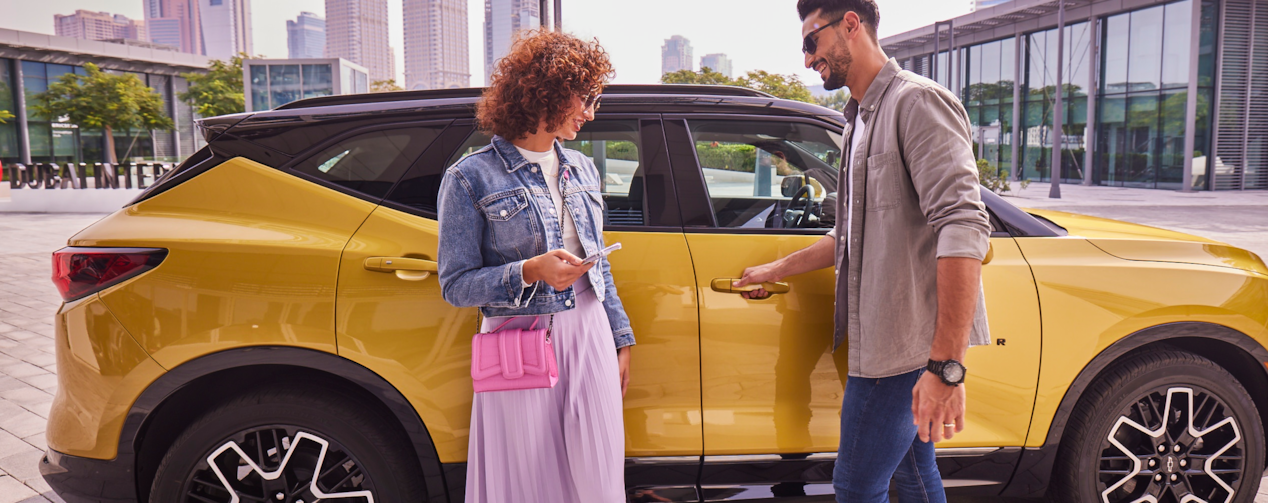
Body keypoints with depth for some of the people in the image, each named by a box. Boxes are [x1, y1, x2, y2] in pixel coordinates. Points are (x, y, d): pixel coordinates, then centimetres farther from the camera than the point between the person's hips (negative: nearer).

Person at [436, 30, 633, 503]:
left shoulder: (582, 169, 11)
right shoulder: (471, 177, -7)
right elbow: (455, 286, -7)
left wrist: (621, 339, 16)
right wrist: (531, 272, -21)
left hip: (590, 338, 5)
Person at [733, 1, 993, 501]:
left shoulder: (917, 101, -14)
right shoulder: (861, 120, 18)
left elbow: (962, 228, -26)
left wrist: (947, 365, -31)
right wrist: (777, 269, 28)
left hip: (906, 342, -10)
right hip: (887, 334, 10)